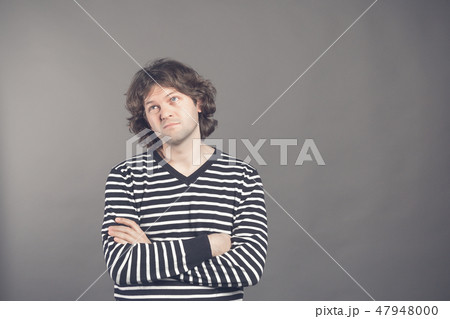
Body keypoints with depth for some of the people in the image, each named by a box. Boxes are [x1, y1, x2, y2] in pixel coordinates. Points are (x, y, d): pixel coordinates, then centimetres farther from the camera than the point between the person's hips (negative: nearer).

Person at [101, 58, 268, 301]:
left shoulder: (243, 177, 1)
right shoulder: (125, 176, 1)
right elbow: (120, 266, -10)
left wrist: (148, 256, -11)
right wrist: (208, 245, -10)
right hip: (140, 299, 1)